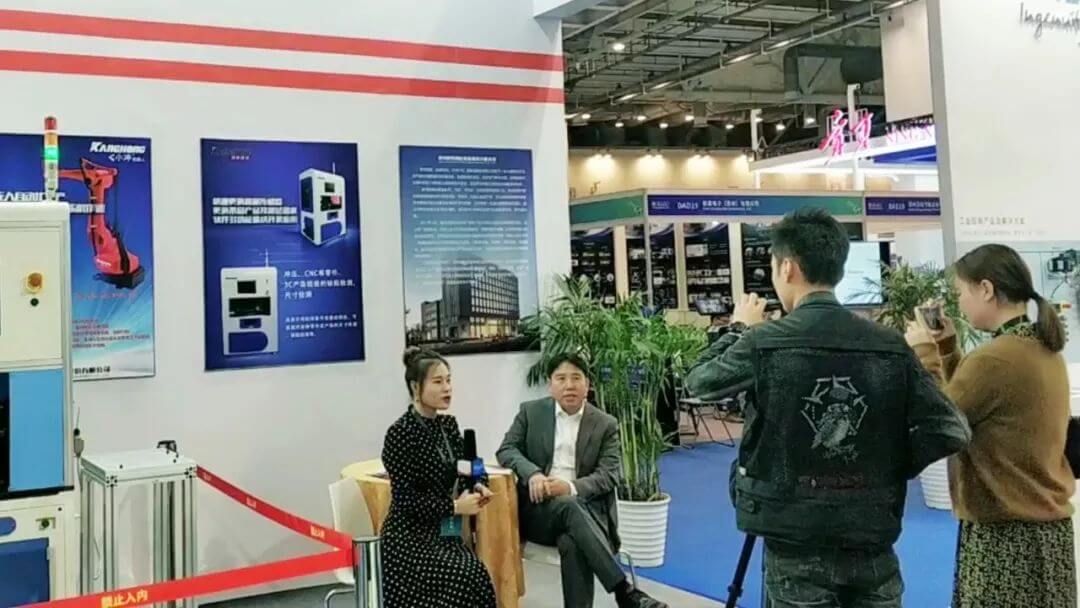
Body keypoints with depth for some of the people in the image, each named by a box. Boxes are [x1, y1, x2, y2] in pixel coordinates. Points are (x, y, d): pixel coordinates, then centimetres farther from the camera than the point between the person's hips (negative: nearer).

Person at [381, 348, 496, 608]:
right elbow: (406, 499, -16)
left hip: (444, 533, 6)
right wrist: (455, 507, -15)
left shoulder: (449, 425, 8)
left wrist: (475, 488, -4)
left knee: (476, 576, -19)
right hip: (409, 537, -6)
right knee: (469, 577, -26)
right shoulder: (400, 434, -14)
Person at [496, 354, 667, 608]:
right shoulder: (531, 412, 9)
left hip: (585, 507, 0)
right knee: (569, 507, -36)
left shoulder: (606, 425, 5)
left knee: (573, 544, -36)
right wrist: (533, 474, -19)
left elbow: (608, 475, -3)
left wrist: (571, 487, -22)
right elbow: (506, 449, 2)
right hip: (538, 509, 0)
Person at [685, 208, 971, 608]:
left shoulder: (765, 343, -12)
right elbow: (951, 431, -5)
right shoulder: (890, 346, -4)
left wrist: (741, 330, 19)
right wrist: (890, 469, 7)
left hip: (797, 549, -2)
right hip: (873, 545, 3)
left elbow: (698, 381, 5)